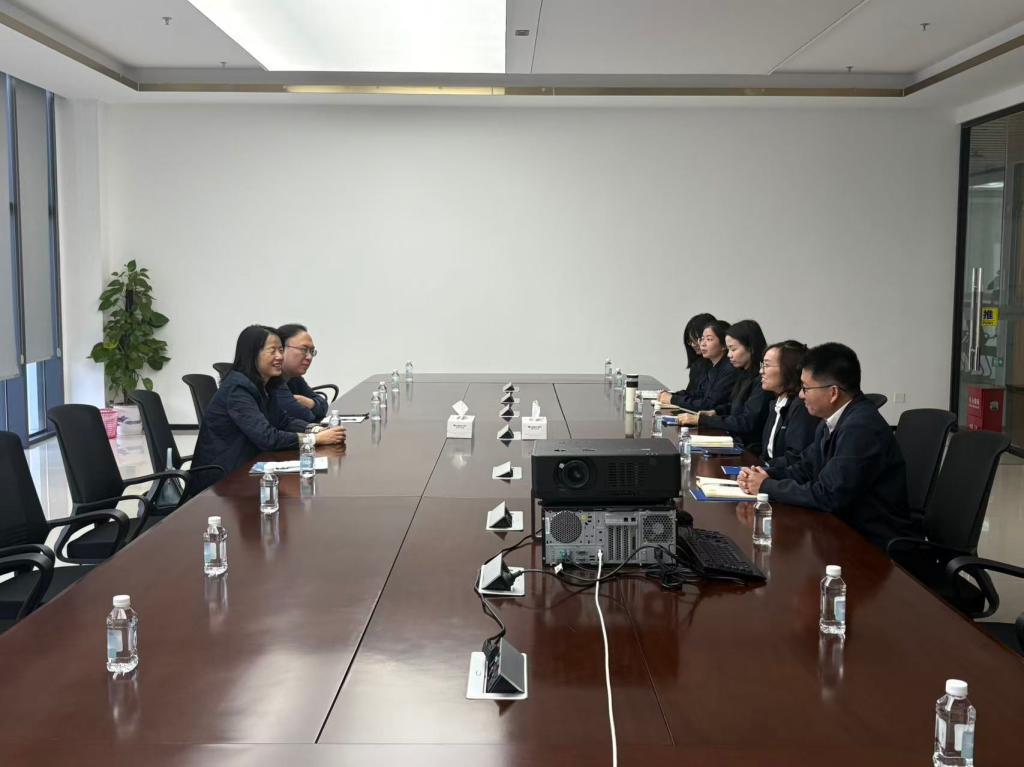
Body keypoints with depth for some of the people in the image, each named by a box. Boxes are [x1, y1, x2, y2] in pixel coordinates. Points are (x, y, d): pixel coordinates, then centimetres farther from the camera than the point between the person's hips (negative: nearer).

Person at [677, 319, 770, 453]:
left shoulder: (762, 381, -16)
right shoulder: (744, 375, 11)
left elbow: (746, 423, -20)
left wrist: (700, 420, -18)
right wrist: (714, 412, 7)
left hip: (752, 451, -8)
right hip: (736, 443, 8)